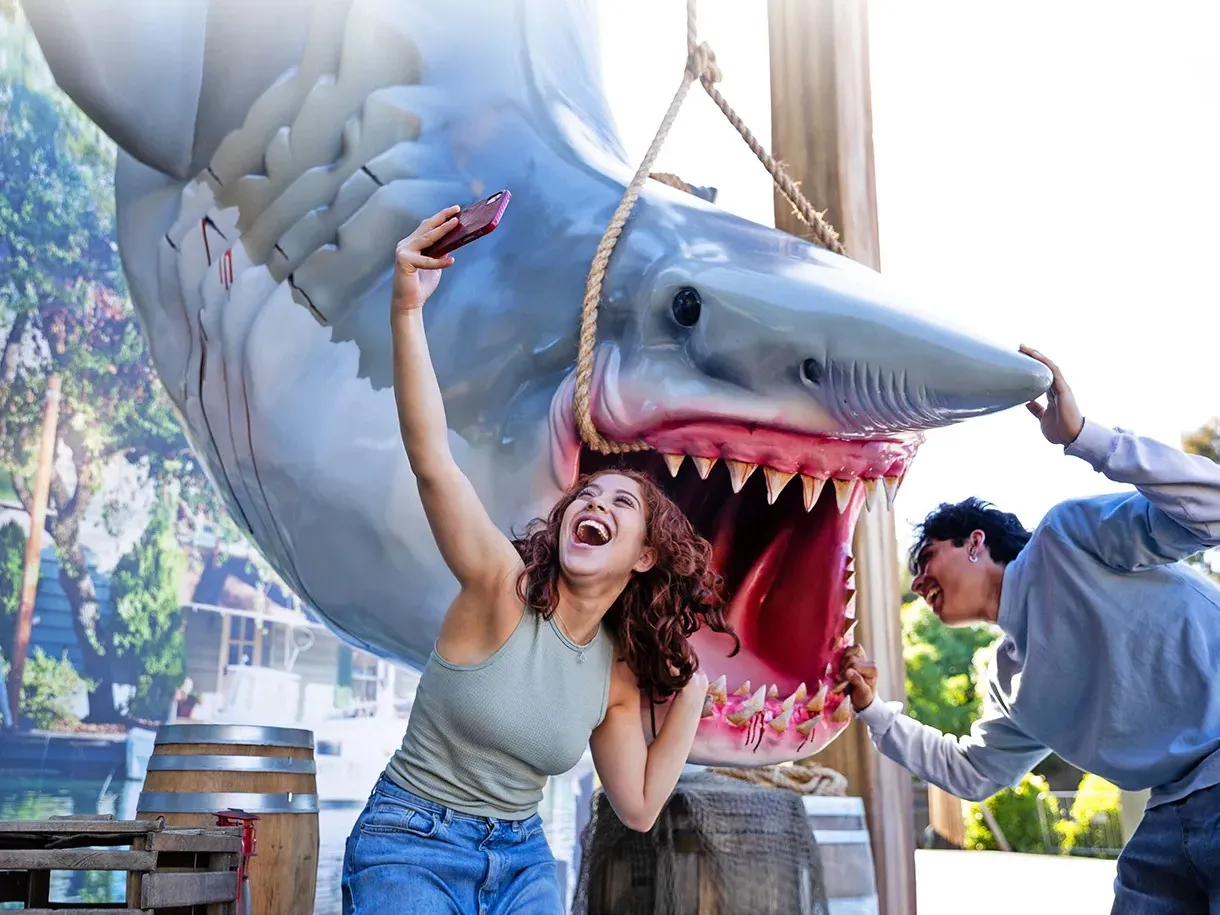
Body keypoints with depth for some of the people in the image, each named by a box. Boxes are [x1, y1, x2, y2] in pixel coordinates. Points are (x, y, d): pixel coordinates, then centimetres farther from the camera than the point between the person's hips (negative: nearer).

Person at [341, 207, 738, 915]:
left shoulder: (617, 672, 0)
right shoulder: (504, 589, -15)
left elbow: (638, 808, 5)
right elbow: (431, 458, -30)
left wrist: (691, 697, 0)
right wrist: (408, 309, -39)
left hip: (522, 857, 5)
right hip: (411, 846, -5)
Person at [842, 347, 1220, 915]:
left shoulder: (1069, 538, -4)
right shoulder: (1010, 681, 18)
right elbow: (970, 772, 28)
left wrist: (1083, 436, -22)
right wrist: (872, 710, 21)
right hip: (1174, 814, 8)